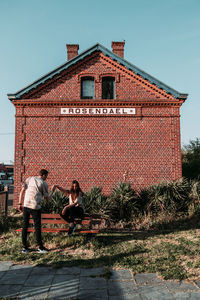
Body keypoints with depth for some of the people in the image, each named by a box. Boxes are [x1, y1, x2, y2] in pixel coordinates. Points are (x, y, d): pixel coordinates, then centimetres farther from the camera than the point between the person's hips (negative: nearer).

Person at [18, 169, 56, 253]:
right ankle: (40, 247, 14)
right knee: (37, 226, 5)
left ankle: (25, 247, 16)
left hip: (26, 205, 4)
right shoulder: (44, 183, 3)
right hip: (35, 206, -4)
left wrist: (20, 203, 9)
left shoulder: (29, 179, 14)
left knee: (25, 225, 11)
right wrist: (53, 190, 21)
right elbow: (47, 198, 6)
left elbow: (22, 191, 6)